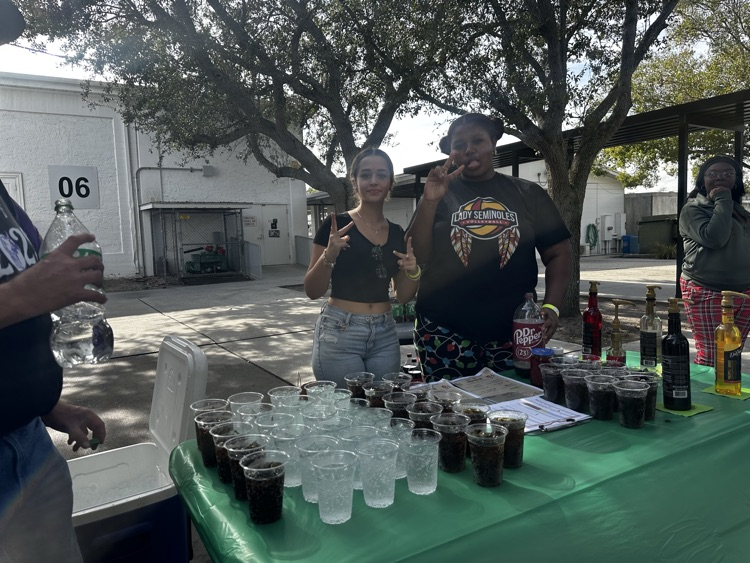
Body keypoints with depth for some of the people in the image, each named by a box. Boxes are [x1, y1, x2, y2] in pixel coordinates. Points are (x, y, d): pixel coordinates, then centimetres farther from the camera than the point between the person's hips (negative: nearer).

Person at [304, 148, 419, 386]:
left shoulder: (397, 233, 7)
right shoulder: (336, 224, -7)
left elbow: (403, 296, 12)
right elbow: (312, 291, -6)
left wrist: (413, 273, -7)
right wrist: (329, 256, -22)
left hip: (385, 335, 5)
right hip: (340, 333, -4)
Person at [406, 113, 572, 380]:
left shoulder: (528, 194, 8)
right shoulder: (439, 193, 6)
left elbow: (559, 254, 8)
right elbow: (417, 257, -2)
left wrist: (551, 306, -7)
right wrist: (429, 202, -13)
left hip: (512, 333, 1)